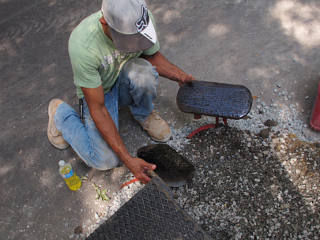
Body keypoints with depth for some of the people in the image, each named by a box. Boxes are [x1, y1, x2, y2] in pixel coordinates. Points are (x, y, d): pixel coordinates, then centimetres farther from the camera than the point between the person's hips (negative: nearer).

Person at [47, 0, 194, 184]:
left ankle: (144, 114, 2)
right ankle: (60, 113, 10)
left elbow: (153, 56, -1)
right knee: (106, 161, -16)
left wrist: (182, 77, -18)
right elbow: (98, 109, -30)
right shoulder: (82, 46, -37)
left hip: (126, 79, 3)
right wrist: (128, 159, -30)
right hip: (98, 91, -2)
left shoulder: (143, 19, -24)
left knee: (142, 73, -34)